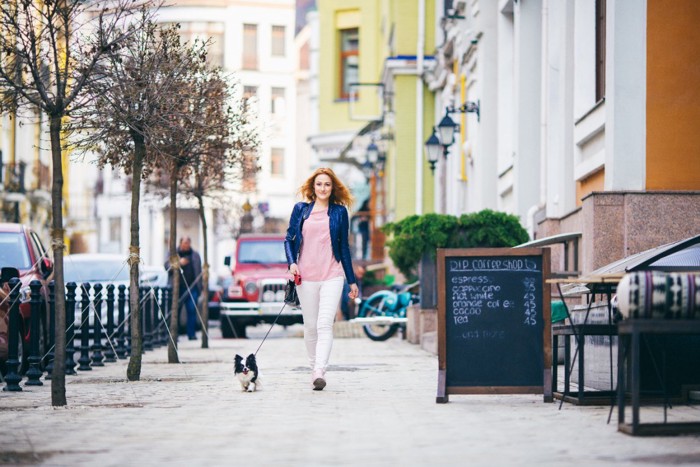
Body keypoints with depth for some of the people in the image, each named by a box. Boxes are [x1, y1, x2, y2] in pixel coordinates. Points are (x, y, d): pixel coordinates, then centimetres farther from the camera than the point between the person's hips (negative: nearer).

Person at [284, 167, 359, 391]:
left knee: (325, 325, -15)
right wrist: (291, 262, -5)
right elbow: (289, 238, 13)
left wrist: (352, 280, 13)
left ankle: (320, 372, -24)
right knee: (310, 326, 6)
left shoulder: (339, 211, 8)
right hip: (305, 277, 2)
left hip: (332, 276, -2)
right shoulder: (300, 209, 9)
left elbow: (344, 246, 12)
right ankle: (314, 369, 19)